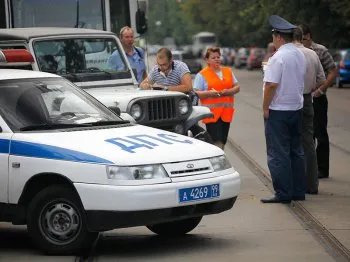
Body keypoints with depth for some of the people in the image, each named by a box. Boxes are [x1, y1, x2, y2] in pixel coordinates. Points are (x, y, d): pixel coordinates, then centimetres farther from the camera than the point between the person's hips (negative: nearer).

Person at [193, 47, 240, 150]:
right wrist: (209, 93, -20)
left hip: (226, 112, 5)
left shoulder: (228, 71, 16)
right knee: (217, 142, -15)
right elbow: (195, 94, -4)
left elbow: (237, 87, 14)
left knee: (222, 142, 9)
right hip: (211, 113, -5)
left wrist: (229, 91, -7)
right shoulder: (202, 75, 1)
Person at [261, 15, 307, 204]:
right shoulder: (300, 56, 8)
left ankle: (283, 194, -3)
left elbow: (271, 84, -21)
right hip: (297, 108, 8)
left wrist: (265, 108, -12)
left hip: (278, 110, -8)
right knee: (296, 152, 14)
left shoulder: (278, 57, -18)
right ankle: (298, 191, 18)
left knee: (278, 153, -3)